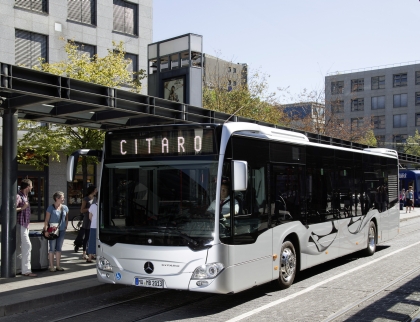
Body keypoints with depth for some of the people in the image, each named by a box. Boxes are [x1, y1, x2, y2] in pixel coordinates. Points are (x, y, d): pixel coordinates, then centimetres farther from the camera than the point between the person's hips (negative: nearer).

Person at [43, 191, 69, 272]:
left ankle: (58, 265, 17)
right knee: (52, 248, 1)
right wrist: (46, 230, -15)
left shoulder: (65, 208, 8)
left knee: (59, 248, 10)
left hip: (62, 231, 5)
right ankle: (51, 266, 7)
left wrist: (65, 226, 8)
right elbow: (46, 220, -8)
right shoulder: (51, 208, -6)